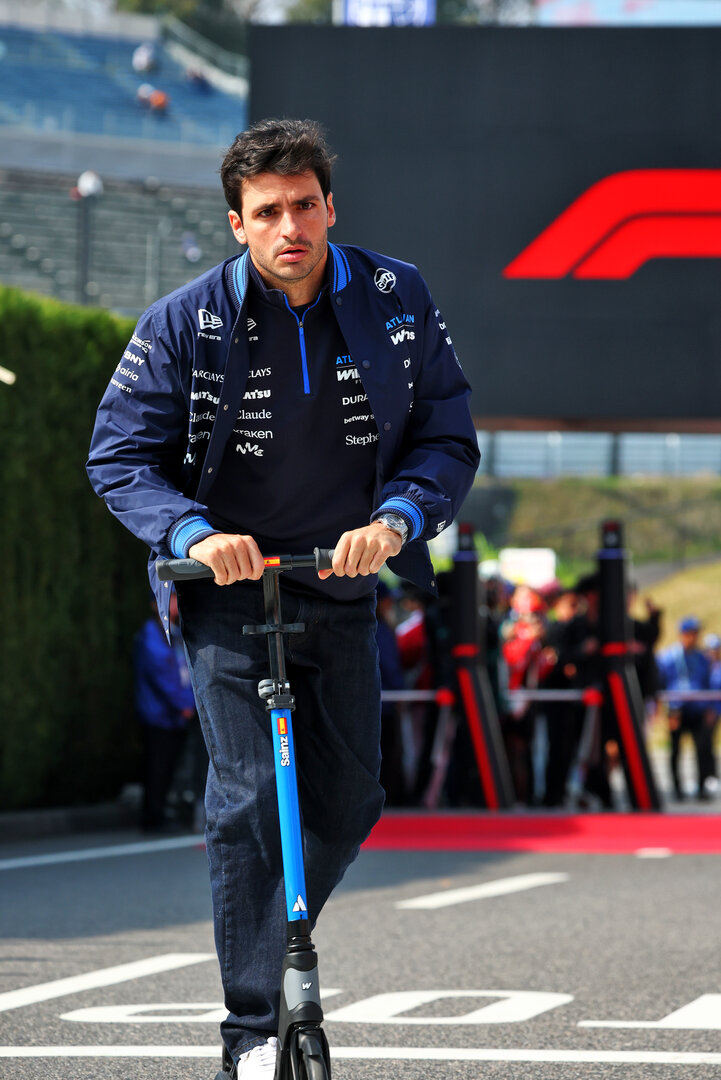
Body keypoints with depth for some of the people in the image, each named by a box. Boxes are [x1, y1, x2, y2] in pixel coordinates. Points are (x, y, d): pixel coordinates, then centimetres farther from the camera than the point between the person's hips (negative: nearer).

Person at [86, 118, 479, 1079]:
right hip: (229, 582, -3)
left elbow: (448, 437, -1)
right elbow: (119, 456, -6)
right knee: (248, 798, -14)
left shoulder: (397, 302, -5)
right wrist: (192, 532, -24)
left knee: (348, 800, 7)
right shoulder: (187, 323, -11)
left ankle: (277, 942, 35)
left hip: (344, 582, 3)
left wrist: (397, 516, -21)